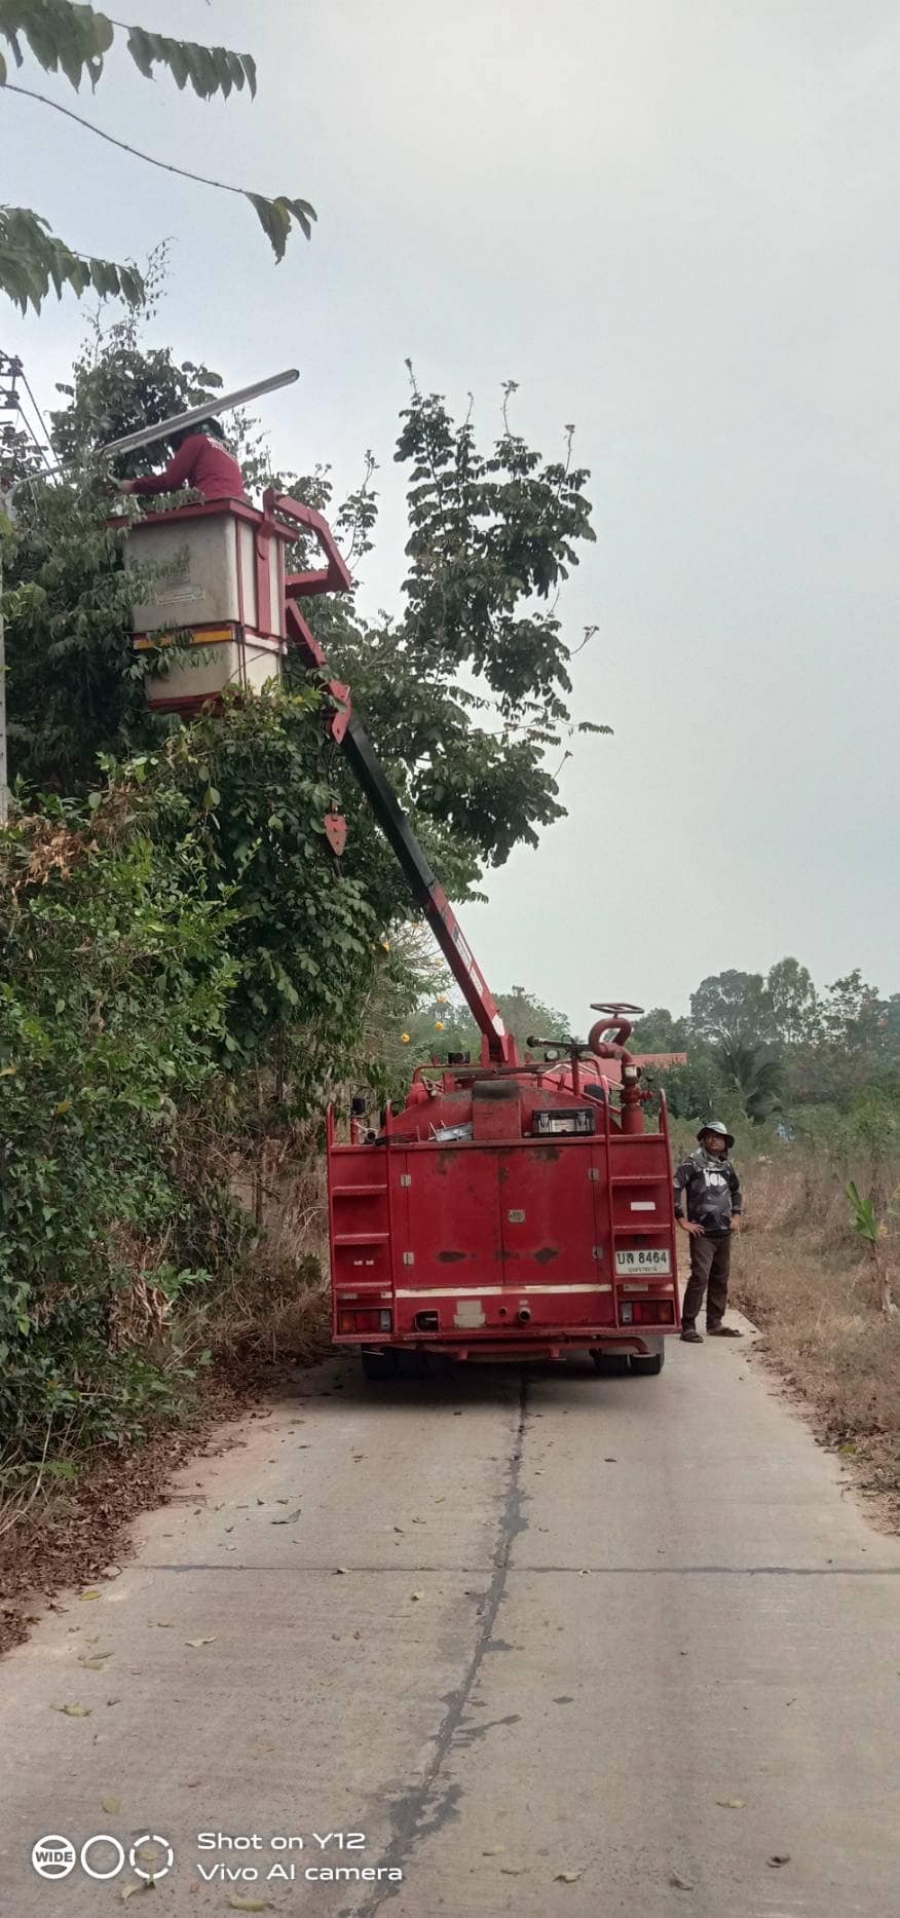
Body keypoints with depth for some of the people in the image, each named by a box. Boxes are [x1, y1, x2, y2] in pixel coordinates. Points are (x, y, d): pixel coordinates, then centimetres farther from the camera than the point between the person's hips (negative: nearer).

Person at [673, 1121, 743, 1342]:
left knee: (720, 1279, 11)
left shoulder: (726, 1167, 12)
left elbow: (736, 1192, 29)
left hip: (724, 1233, 7)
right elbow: (673, 1189, -15)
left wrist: (736, 1216, 17)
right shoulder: (692, 1164, -8)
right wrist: (682, 1221, -13)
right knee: (700, 1277, -12)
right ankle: (688, 1326, -7)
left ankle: (715, 1324, 21)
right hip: (703, 1233, -7)